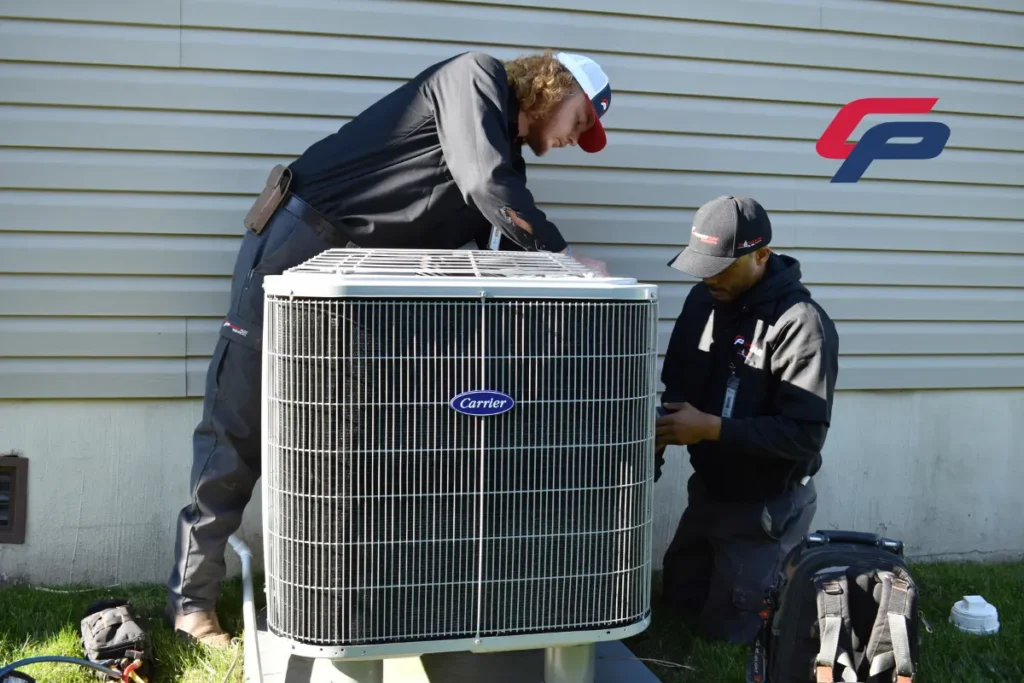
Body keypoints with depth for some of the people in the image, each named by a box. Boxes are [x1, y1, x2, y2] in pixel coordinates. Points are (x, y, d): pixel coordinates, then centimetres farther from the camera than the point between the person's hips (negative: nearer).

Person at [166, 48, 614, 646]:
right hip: (296, 243, -8)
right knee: (237, 428, -2)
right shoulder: (476, 76, -6)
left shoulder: (507, 161, 16)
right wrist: (568, 258, -16)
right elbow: (486, 186, -20)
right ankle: (192, 599, 8)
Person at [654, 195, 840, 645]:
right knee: (679, 597, 22)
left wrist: (711, 428, -31)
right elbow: (677, 383, 6)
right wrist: (663, 427, -16)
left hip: (766, 506, -7)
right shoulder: (703, 299, -3)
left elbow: (805, 435, -28)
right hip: (708, 490, 7)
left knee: (724, 629, 5)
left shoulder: (803, 324, -26)